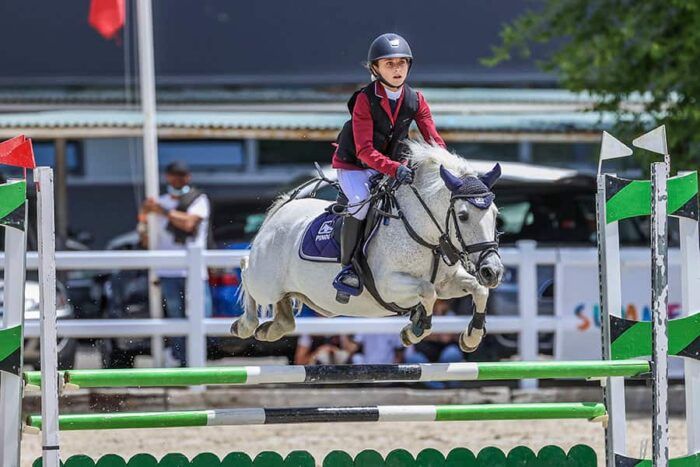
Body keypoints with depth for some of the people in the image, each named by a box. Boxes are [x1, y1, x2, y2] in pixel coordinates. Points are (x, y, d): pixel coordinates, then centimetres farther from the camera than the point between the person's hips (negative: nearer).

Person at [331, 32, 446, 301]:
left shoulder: (415, 101, -6)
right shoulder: (365, 100, -21)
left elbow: (433, 140, -5)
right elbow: (365, 151, -28)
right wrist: (394, 169, -43)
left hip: (392, 166, 6)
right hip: (353, 166, -5)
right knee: (361, 202, -32)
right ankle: (347, 268, -22)